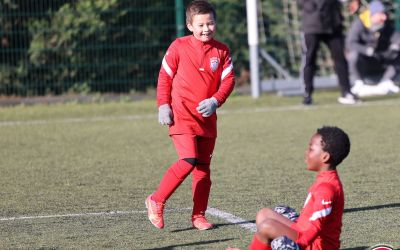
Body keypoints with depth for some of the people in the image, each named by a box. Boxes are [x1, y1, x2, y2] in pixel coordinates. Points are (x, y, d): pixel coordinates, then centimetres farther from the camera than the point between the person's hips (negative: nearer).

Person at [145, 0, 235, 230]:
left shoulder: (221, 51, 5)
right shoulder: (179, 47, -4)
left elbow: (228, 79, 2)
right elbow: (165, 76, 2)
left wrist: (215, 101, -15)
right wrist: (163, 105, -6)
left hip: (207, 118, 5)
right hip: (181, 115, -5)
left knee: (203, 167, 8)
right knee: (188, 161, -19)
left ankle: (199, 215, 16)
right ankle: (157, 201, -6)